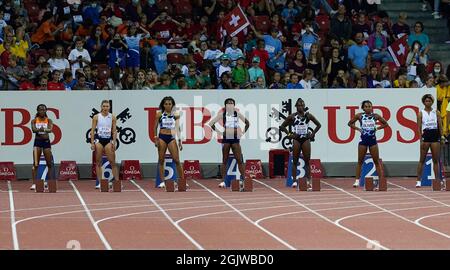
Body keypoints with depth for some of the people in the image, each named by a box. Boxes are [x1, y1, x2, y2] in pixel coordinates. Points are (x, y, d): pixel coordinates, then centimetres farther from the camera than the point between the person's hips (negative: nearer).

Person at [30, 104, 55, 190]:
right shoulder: (34, 121, 2)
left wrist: (44, 129, -40)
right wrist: (39, 130, -39)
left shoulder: (49, 120, 2)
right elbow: (33, 129, -16)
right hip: (37, 142, -1)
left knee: (50, 163, 2)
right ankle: (34, 183, -6)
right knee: (35, 164, -5)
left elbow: (50, 129, -17)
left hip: (46, 141, 1)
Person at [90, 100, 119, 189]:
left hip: (108, 140, 1)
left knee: (113, 162, -2)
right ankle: (99, 182, 5)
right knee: (98, 162, 2)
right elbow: (92, 130, 1)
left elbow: (114, 130, 5)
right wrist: (92, 143, -5)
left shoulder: (112, 117, 4)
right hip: (99, 139, 0)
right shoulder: (96, 117, 1)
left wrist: (114, 142, -4)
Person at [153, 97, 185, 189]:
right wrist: (156, 138, -1)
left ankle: (182, 180, 2)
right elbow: (155, 127, 7)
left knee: (177, 160, -3)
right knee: (161, 160, 0)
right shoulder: (159, 114, 2)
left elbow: (178, 128, 8)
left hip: (171, 138, 0)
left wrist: (180, 140, 3)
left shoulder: (176, 115, 5)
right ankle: (162, 182, 4)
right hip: (162, 137, 0)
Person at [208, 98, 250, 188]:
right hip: (226, 139, 0)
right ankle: (224, 181, 4)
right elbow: (211, 123, 3)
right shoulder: (222, 115, 1)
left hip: (235, 139, 0)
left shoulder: (237, 114, 3)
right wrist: (218, 132, -1)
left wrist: (243, 132, 5)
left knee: (239, 160, -3)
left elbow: (247, 123, 13)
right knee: (224, 161, 2)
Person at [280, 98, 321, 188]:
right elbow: (282, 126, 8)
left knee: (307, 161, 0)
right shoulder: (292, 116, 2)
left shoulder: (308, 115, 3)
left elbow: (319, 125, 11)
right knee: (295, 161, 0)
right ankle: (294, 180, 1)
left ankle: (308, 180, 0)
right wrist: (289, 134, -1)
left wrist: (312, 134, 2)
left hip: (306, 139, 0)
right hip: (296, 139, 0)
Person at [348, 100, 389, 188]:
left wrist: (377, 128, -2)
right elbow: (350, 123, 8)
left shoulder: (375, 116, 0)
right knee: (360, 161, 2)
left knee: (376, 161, 3)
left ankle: (381, 180, 6)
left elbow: (385, 124, 10)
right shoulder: (359, 116, -1)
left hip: (372, 139, 0)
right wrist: (358, 128, -3)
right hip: (363, 139, 0)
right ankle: (357, 180, 5)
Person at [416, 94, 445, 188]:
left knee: (436, 160, 4)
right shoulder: (421, 113, 3)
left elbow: (440, 125, 7)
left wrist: (441, 136, -1)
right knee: (422, 160, -1)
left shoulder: (436, 112, 7)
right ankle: (418, 180, -1)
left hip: (435, 135, 2)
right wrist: (421, 139, -9)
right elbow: (419, 127, 0)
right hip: (425, 135, -1)